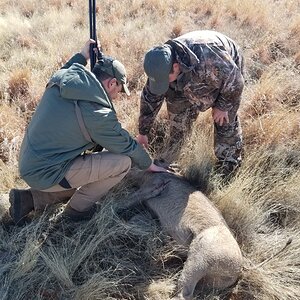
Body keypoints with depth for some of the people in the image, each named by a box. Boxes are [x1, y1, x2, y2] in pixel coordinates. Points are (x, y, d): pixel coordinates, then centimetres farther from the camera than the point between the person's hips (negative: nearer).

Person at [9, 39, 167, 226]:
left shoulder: (59, 81, -2)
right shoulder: (97, 114, -21)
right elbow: (127, 146, -7)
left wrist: (82, 56, 22)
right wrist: (150, 165, 9)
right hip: (45, 174, -9)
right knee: (122, 162, -10)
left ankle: (28, 198, 20)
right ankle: (77, 209, 6)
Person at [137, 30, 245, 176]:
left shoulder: (207, 58, -49)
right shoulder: (162, 63, -27)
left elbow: (234, 80, -32)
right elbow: (149, 98, -15)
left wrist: (223, 106, -18)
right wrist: (143, 133, -7)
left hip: (226, 74, -5)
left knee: (224, 119, -8)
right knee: (176, 105, 1)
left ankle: (228, 161, 11)